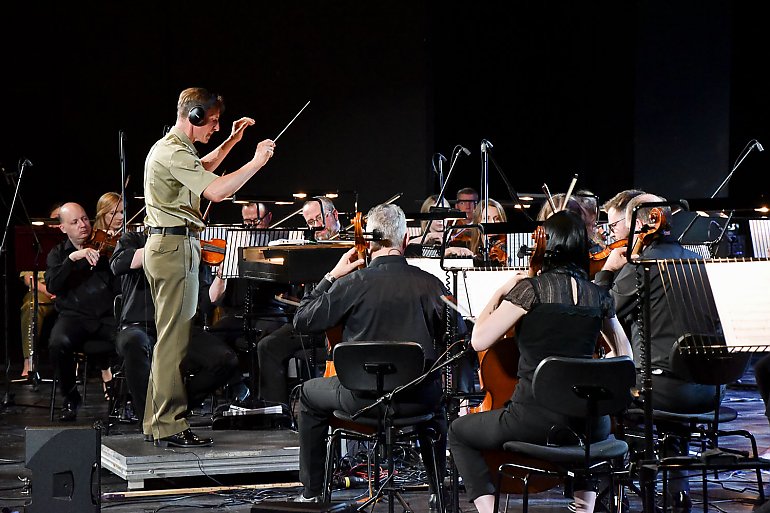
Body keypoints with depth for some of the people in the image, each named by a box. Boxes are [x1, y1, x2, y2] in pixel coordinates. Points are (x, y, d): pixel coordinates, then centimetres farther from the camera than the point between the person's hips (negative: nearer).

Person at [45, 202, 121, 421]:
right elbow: (52, 286, -5)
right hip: (74, 316, 0)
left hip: (109, 315, 0)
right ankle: (70, 399, -9)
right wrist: (73, 258, -17)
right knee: (59, 343, -33)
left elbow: (121, 287, 4)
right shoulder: (58, 254, 14)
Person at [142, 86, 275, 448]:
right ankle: (170, 427, -13)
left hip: (163, 246, 11)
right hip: (176, 246, -11)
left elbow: (201, 171, 38)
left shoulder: (170, 148, 18)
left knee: (169, 336, 14)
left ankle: (157, 420, 18)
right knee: (175, 339, -11)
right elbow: (216, 191, -26)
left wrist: (231, 142, 32)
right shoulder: (174, 153, -16)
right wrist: (257, 161, -17)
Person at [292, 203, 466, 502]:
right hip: (418, 399, 2)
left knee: (310, 393, 28)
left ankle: (311, 492, 29)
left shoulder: (352, 284, -12)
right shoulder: (429, 284, -7)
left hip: (364, 398, -2)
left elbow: (302, 322, -4)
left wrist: (331, 277, 5)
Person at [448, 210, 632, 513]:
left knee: (459, 433, 21)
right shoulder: (598, 297, 5)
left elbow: (479, 340, -9)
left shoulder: (531, 289, -10)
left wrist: (498, 294, 2)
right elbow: (624, 354, 18)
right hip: (587, 426, 5)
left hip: (534, 421, -5)